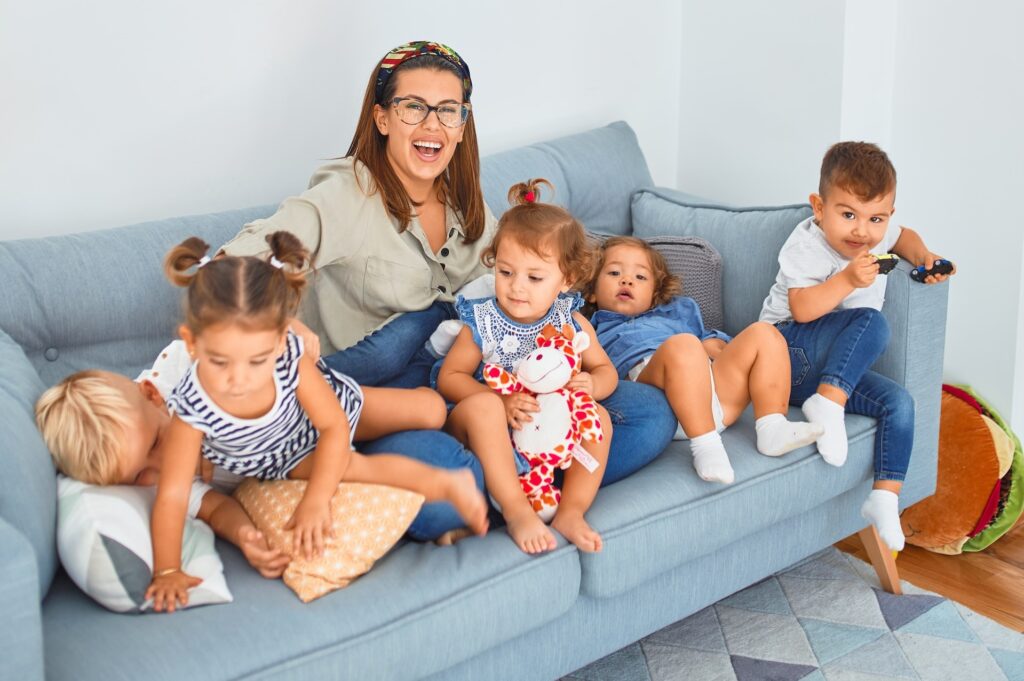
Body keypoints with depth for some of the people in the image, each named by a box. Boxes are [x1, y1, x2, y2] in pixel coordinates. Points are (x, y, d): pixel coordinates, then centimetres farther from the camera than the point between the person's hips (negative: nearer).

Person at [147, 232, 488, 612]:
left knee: (431, 409, 3)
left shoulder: (291, 356, -38)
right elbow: (172, 495, -35)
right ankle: (444, 483, -7)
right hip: (289, 458, -1)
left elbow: (335, 427, -27)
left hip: (332, 403, 1)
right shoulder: (192, 408, -40)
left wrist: (316, 500, -35)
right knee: (352, 467, -27)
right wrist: (167, 572, -37)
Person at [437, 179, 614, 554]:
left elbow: (605, 370, 8)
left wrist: (591, 384, -19)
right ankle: (516, 510, -32)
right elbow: (449, 377, -8)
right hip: (492, 437, -2)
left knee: (598, 415, -21)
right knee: (482, 405, -34)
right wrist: (501, 402, -25)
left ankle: (571, 512, -19)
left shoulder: (572, 323, -2)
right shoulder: (482, 323, -9)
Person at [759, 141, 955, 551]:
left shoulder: (876, 237, 6)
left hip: (830, 369, 7)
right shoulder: (807, 245, -15)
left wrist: (924, 257, 10)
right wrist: (848, 280, -34)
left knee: (899, 402, -13)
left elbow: (904, 237, 30)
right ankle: (827, 403, -32)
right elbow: (802, 309, -24)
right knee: (871, 323, -29)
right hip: (789, 350, -7)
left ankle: (885, 498, -12)